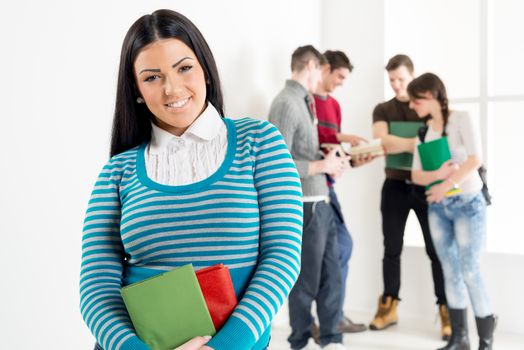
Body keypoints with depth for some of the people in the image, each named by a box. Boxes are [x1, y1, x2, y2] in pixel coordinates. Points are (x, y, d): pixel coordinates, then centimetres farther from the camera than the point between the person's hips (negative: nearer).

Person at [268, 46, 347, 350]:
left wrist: (330, 160, 3)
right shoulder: (286, 103, -16)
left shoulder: (303, 101, 11)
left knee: (331, 274, 14)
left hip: (321, 201, 9)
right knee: (306, 279, 5)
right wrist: (323, 166, -16)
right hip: (305, 204, -9)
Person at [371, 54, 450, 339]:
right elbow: (382, 141, -12)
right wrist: (418, 143, -21)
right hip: (395, 186, 1)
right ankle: (389, 306, 19)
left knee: (436, 249, -1)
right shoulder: (383, 110, 6)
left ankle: (445, 309, 6)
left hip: (426, 186, -1)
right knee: (392, 249, 8)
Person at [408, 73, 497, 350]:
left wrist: (445, 185, -22)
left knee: (470, 271, -6)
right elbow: (416, 175, 2)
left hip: (467, 204, -5)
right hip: (437, 207, 5)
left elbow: (475, 159, -17)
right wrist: (436, 175, -18)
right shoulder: (423, 131, 8)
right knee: (451, 271, 7)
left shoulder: (462, 119, -5)